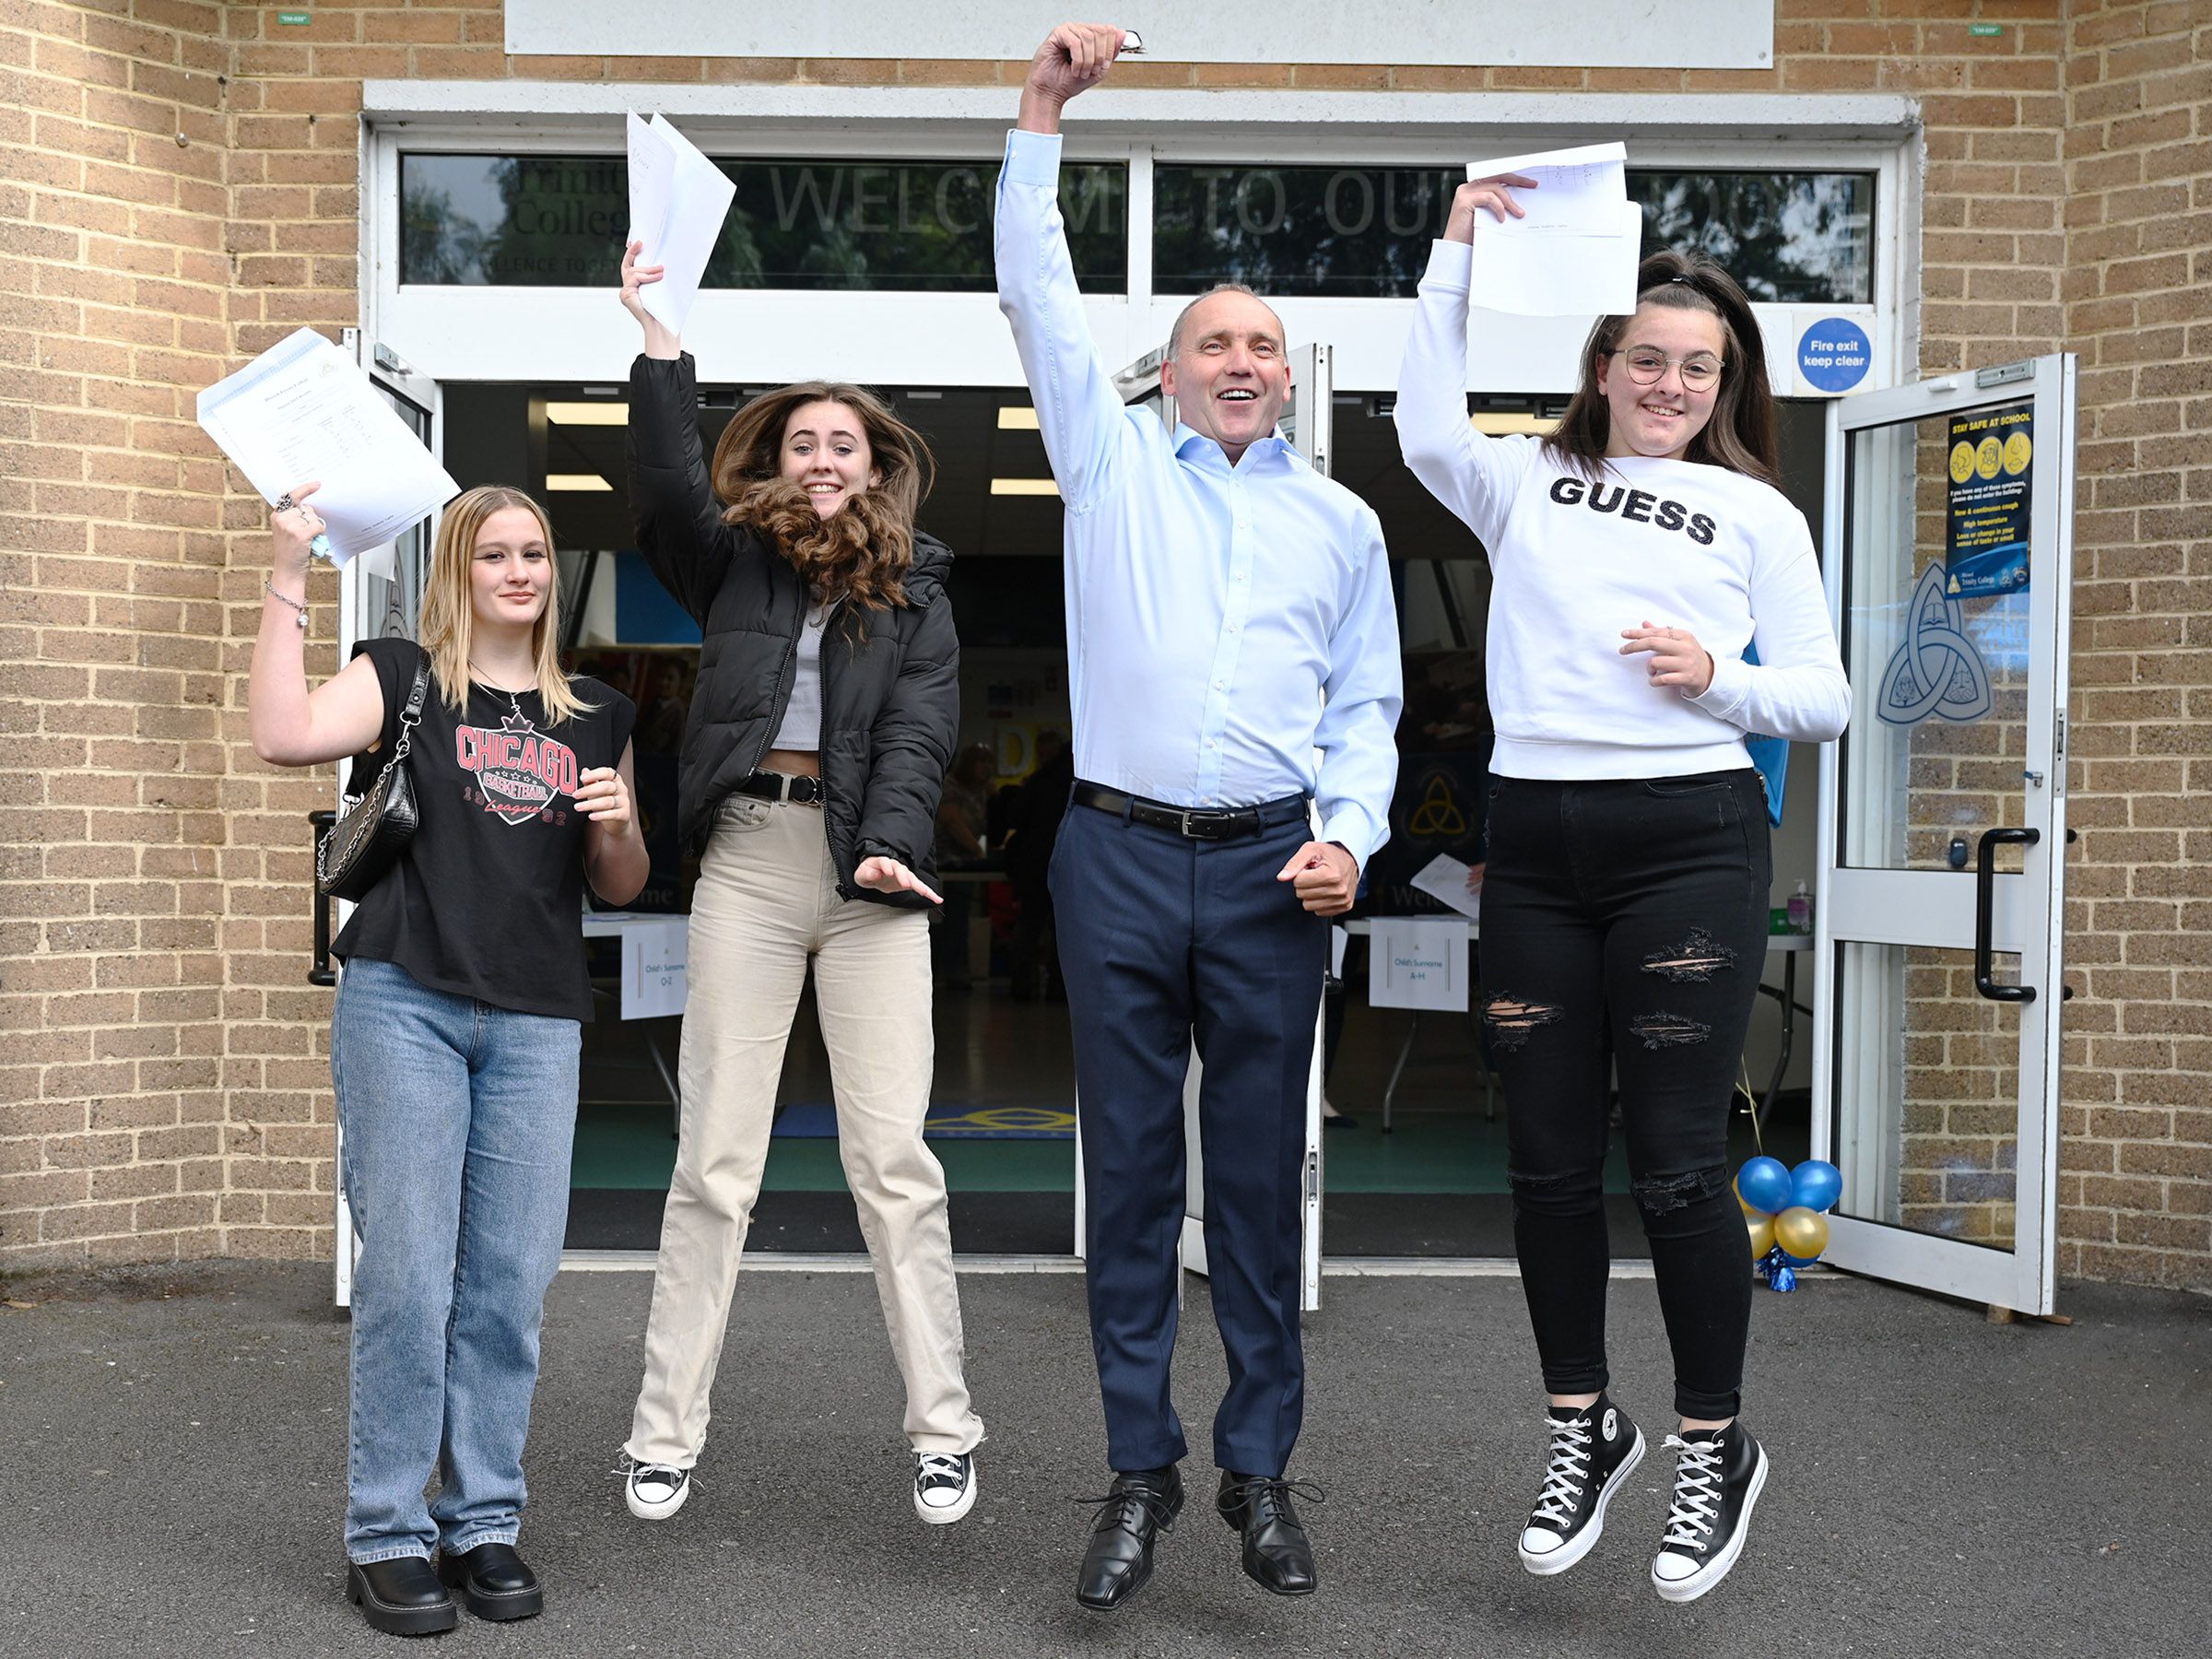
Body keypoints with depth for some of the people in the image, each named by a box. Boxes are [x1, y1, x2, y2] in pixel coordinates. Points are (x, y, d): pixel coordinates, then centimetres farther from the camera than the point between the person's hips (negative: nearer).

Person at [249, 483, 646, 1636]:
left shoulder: (596, 717, 18)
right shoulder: (403, 678, 8)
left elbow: (619, 889, 21)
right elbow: (284, 734, -12)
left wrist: (618, 825, -1)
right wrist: (288, 576, -12)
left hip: (538, 1023, 3)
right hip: (405, 1004, -3)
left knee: (510, 1282, 2)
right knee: (407, 1272, -4)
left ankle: (485, 1522, 14)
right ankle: (387, 1534, 7)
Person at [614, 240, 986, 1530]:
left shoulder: (915, 588, 11)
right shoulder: (736, 559, 13)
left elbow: (920, 729, -2)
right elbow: (669, 476, -5)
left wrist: (893, 845, -18)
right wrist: (657, 331, -13)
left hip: (867, 868, -1)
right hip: (749, 857, 1)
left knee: (894, 1157, -1)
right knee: (716, 1160, 2)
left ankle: (945, 1431, 9)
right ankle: (668, 1432, 12)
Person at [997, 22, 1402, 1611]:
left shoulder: (1341, 521, 15)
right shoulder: (1115, 464, 12)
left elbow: (1367, 708, 12)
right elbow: (1040, 301, 7)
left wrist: (1347, 835, -4)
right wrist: (1043, 118, 2)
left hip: (1272, 867, 1)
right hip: (1123, 853, 0)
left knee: (1261, 1175, 5)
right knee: (1130, 1171, 3)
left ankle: (1261, 1468, 17)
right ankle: (1141, 1472, 13)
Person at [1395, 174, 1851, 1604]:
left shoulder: (1757, 513, 9)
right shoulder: (1528, 485, 14)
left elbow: (1824, 700, 7)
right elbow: (1429, 430, -6)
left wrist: (1717, 677, -12)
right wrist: (1457, 253, -6)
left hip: (1687, 841, -2)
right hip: (1536, 842, 3)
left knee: (1676, 1161, -2)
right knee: (1549, 1157, 8)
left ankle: (1717, 1449, 17)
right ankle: (1585, 1426, 27)